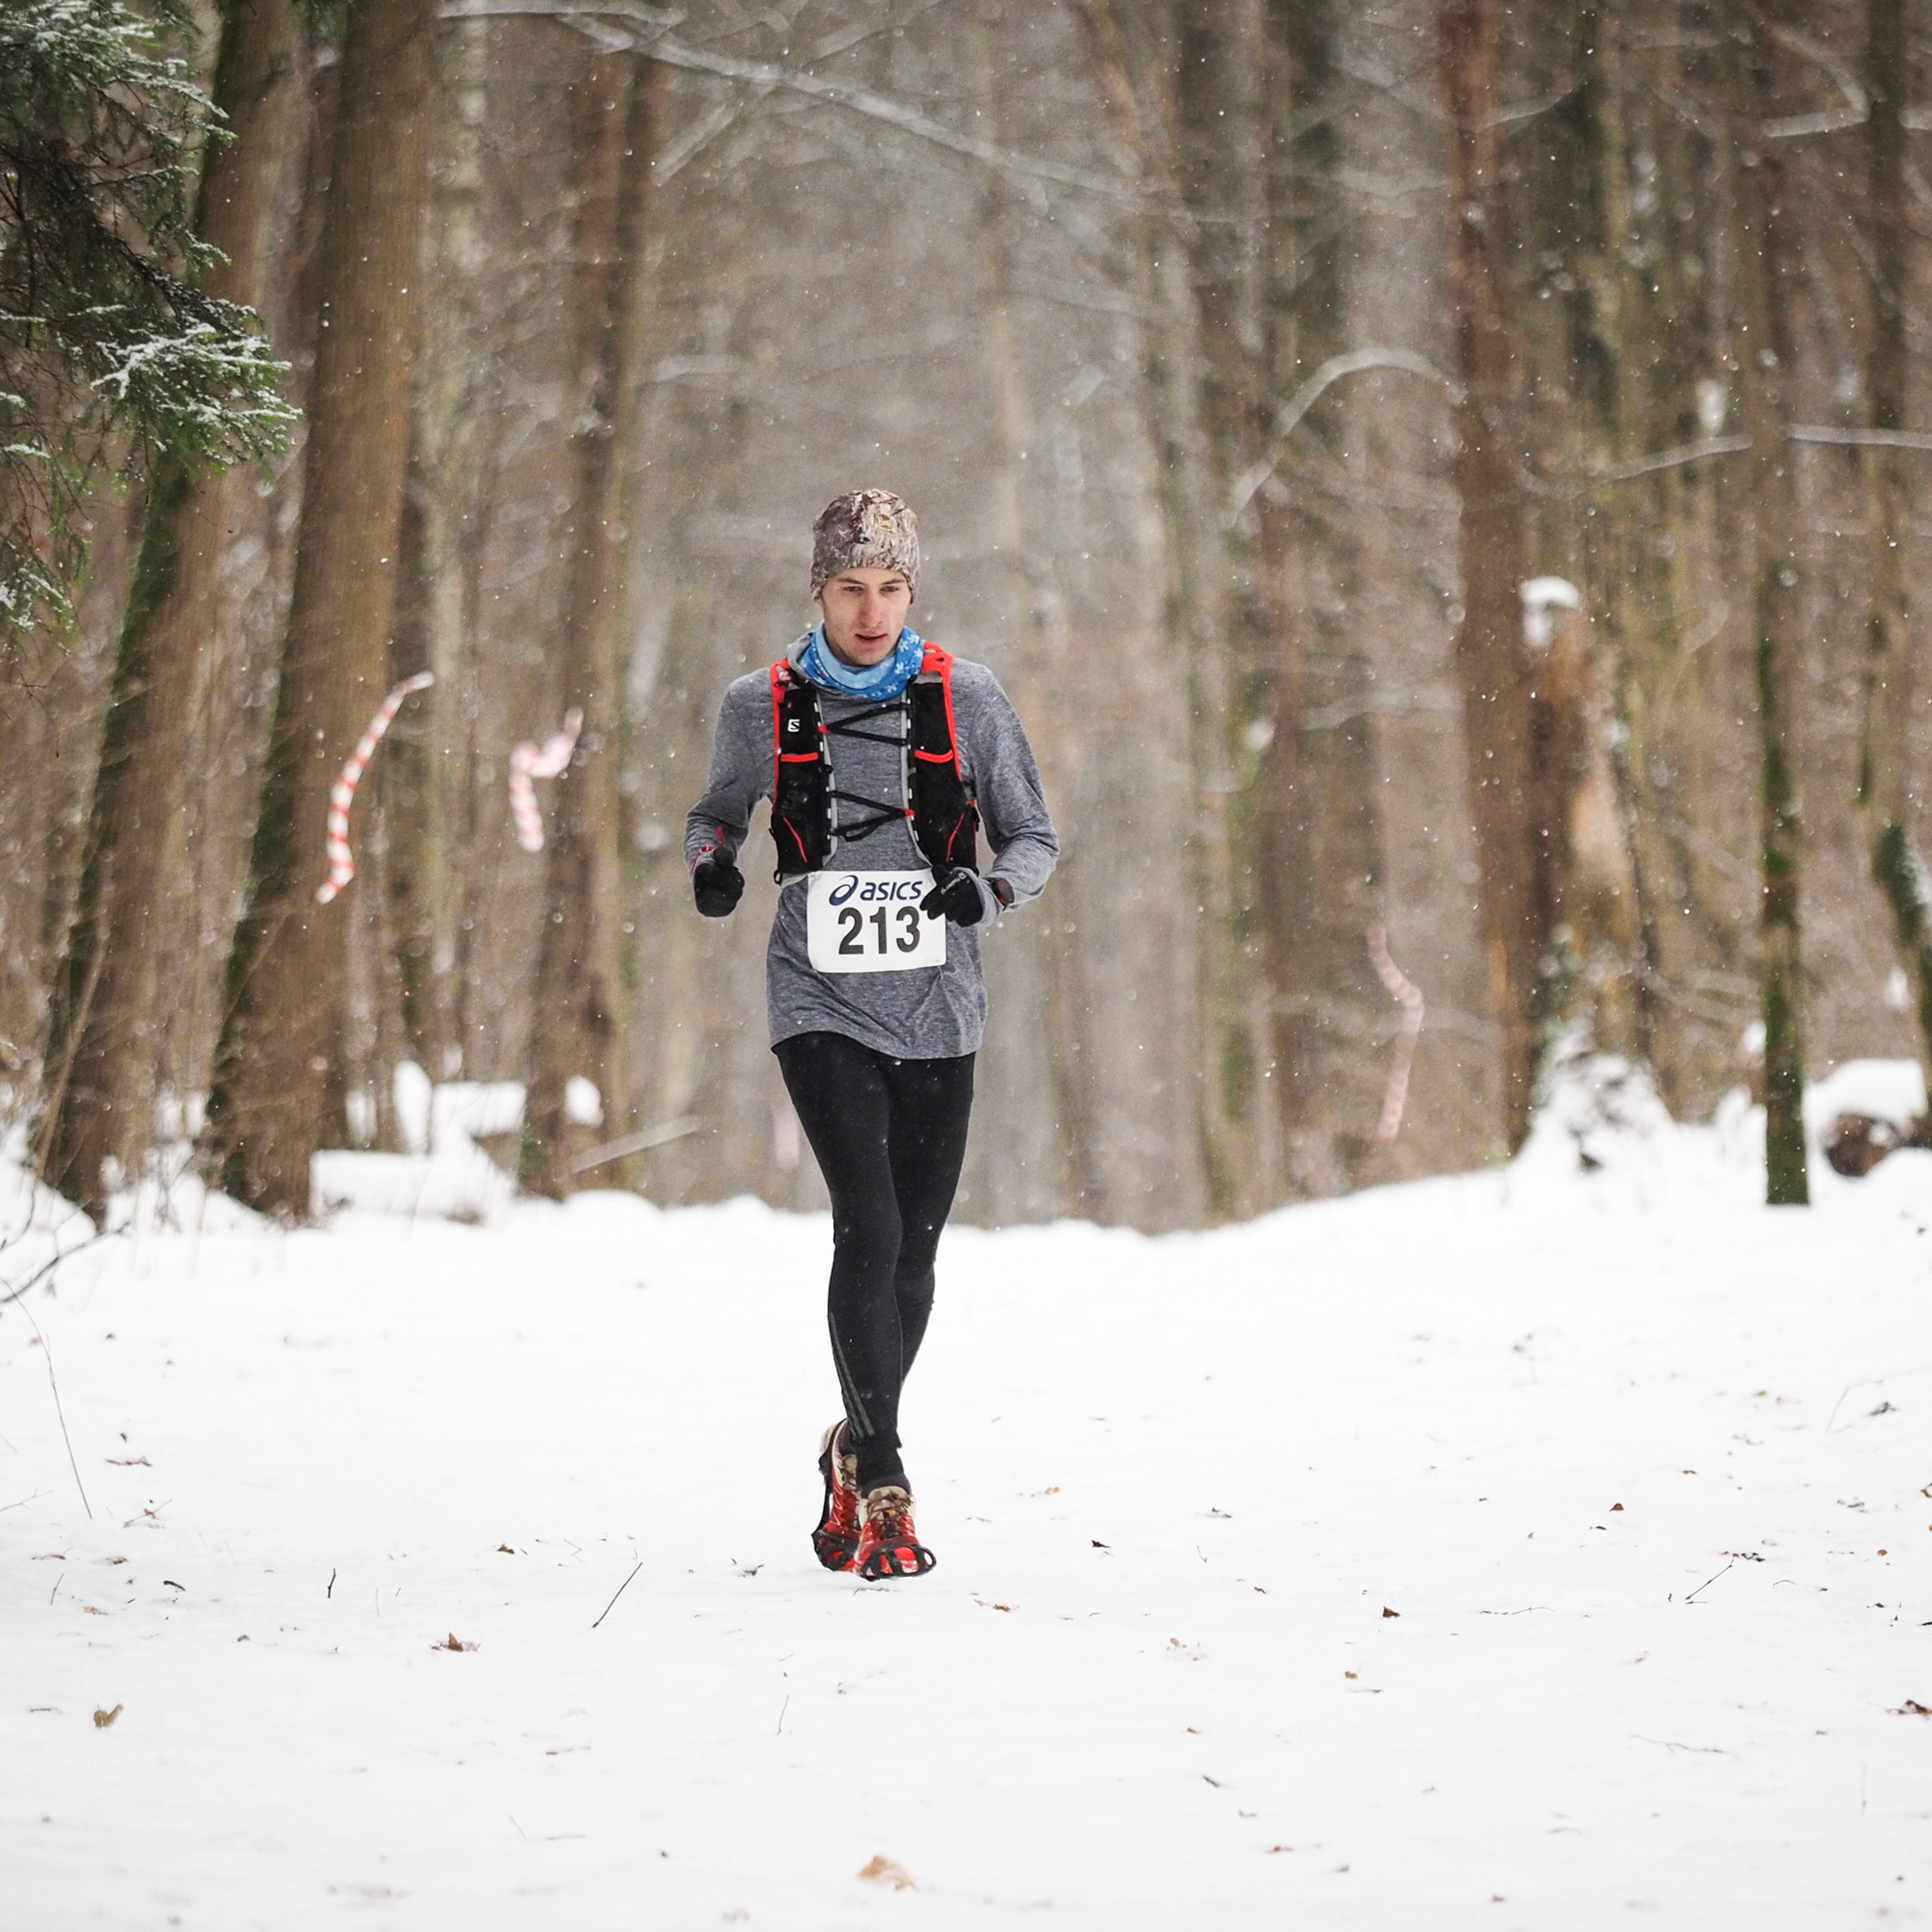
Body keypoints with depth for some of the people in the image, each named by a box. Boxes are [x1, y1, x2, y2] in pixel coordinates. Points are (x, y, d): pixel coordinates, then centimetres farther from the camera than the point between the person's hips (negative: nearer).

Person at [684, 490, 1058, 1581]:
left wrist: (991, 888, -15)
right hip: (823, 1006, -2)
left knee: (914, 1246, 9)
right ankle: (885, 1489, -13)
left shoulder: (966, 700, 0)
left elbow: (1035, 836, 6)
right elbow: (718, 810, 18)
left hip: (937, 1012, 2)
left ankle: (859, 1445, 33)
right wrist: (712, 863, -5)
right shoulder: (764, 708, 1)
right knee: (869, 1227, -17)